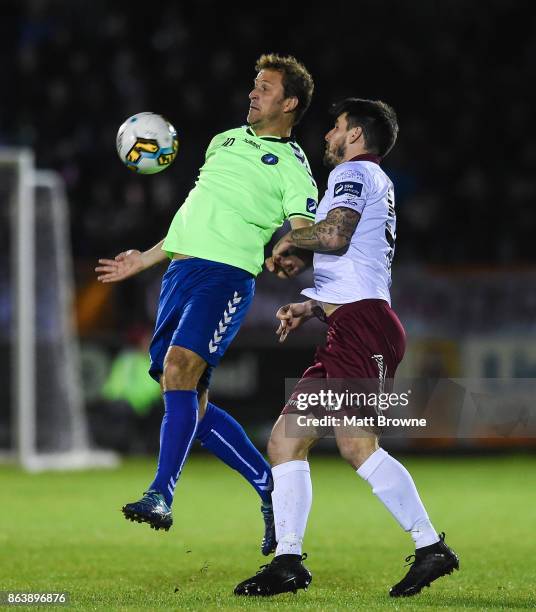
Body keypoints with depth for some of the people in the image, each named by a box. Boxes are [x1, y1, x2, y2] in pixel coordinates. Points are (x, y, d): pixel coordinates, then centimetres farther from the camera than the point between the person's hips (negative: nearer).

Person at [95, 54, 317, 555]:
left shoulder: (292, 167, 2)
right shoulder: (225, 141, 22)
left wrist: (290, 257, -31)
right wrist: (146, 259, 32)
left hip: (227, 274, -7)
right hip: (178, 269, 7)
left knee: (180, 368, -27)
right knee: (192, 407, 3)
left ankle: (161, 494, -29)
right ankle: (271, 488, 15)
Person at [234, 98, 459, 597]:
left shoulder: (355, 172, 1)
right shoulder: (375, 184, 32)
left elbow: (335, 234, -18)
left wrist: (288, 239, -1)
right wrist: (309, 308, 26)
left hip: (362, 326, -11)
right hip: (346, 334, 11)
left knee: (356, 444, -23)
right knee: (285, 440, 4)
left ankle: (430, 547, -23)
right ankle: (287, 562, 0)